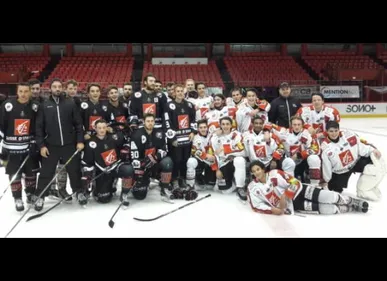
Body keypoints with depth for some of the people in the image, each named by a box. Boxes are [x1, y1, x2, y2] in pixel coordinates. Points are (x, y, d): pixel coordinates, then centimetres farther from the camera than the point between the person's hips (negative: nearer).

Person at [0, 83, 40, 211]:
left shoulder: (35, 106, -3)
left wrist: (34, 143, -3)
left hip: (30, 146, 2)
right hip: (11, 147, -1)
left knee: (31, 173, 11)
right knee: (14, 175, 4)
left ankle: (31, 194, 31)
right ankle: (18, 199, 18)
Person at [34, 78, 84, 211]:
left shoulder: (70, 103, 1)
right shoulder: (44, 105, 2)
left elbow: (78, 123, 1)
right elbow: (39, 127, 2)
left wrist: (80, 141, -5)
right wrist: (41, 145, -4)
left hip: (70, 144, 0)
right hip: (51, 145, 0)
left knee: (74, 170, 11)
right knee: (46, 172, 7)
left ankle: (78, 193, 30)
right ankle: (40, 197, 22)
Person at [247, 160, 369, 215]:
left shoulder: (275, 174, -10)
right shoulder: (252, 188, -5)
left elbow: (294, 183, -11)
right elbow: (256, 206, -5)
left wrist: (284, 196, -21)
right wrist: (272, 209, -18)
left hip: (298, 191, 0)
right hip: (291, 205, 1)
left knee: (323, 197, -18)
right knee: (321, 208, -15)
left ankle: (352, 202, 3)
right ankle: (350, 208, -2)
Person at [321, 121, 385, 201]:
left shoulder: (348, 134, -16)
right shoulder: (325, 147, -21)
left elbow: (360, 144, -7)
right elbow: (326, 166, -16)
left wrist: (372, 150, -18)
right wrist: (326, 180, -10)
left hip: (357, 161, 2)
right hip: (340, 171, -2)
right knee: (335, 189, -7)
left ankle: (364, 190, -5)